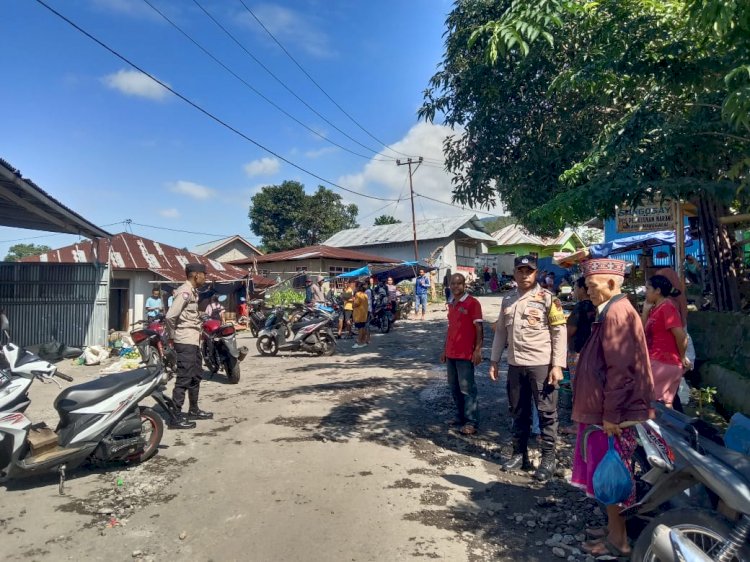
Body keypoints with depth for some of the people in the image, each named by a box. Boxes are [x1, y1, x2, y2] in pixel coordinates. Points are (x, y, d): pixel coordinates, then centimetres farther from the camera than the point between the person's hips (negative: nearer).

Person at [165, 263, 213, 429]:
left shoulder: (192, 291, 16)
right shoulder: (185, 291, -16)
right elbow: (170, 315, -24)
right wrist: (173, 335, -11)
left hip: (193, 341, 10)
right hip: (185, 342, -10)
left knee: (196, 376, 18)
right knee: (184, 378, -6)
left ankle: (194, 410, 30)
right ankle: (176, 416, 0)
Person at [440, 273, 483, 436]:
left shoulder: (473, 303, -8)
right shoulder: (451, 304, 13)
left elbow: (479, 328, -10)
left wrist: (478, 350, -16)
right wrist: (444, 349, 19)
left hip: (465, 354, -7)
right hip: (451, 353, 7)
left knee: (467, 388, -3)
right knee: (454, 386, 13)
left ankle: (472, 422, 4)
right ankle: (460, 416, 25)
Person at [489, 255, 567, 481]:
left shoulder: (548, 298, -5)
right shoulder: (507, 300, 10)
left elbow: (559, 332, -8)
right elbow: (500, 332, 14)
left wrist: (557, 365, -13)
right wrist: (494, 361, 11)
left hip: (541, 364, -5)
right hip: (515, 365, 5)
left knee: (546, 413, 5)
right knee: (519, 412, 15)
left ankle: (548, 459, 18)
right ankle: (519, 454, 28)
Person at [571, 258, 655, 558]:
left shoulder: (617, 312, -20)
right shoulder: (612, 311, 11)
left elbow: (620, 370, -24)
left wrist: (610, 416, -21)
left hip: (614, 416, -10)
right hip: (605, 411, 10)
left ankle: (618, 540, 18)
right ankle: (614, 527, 34)